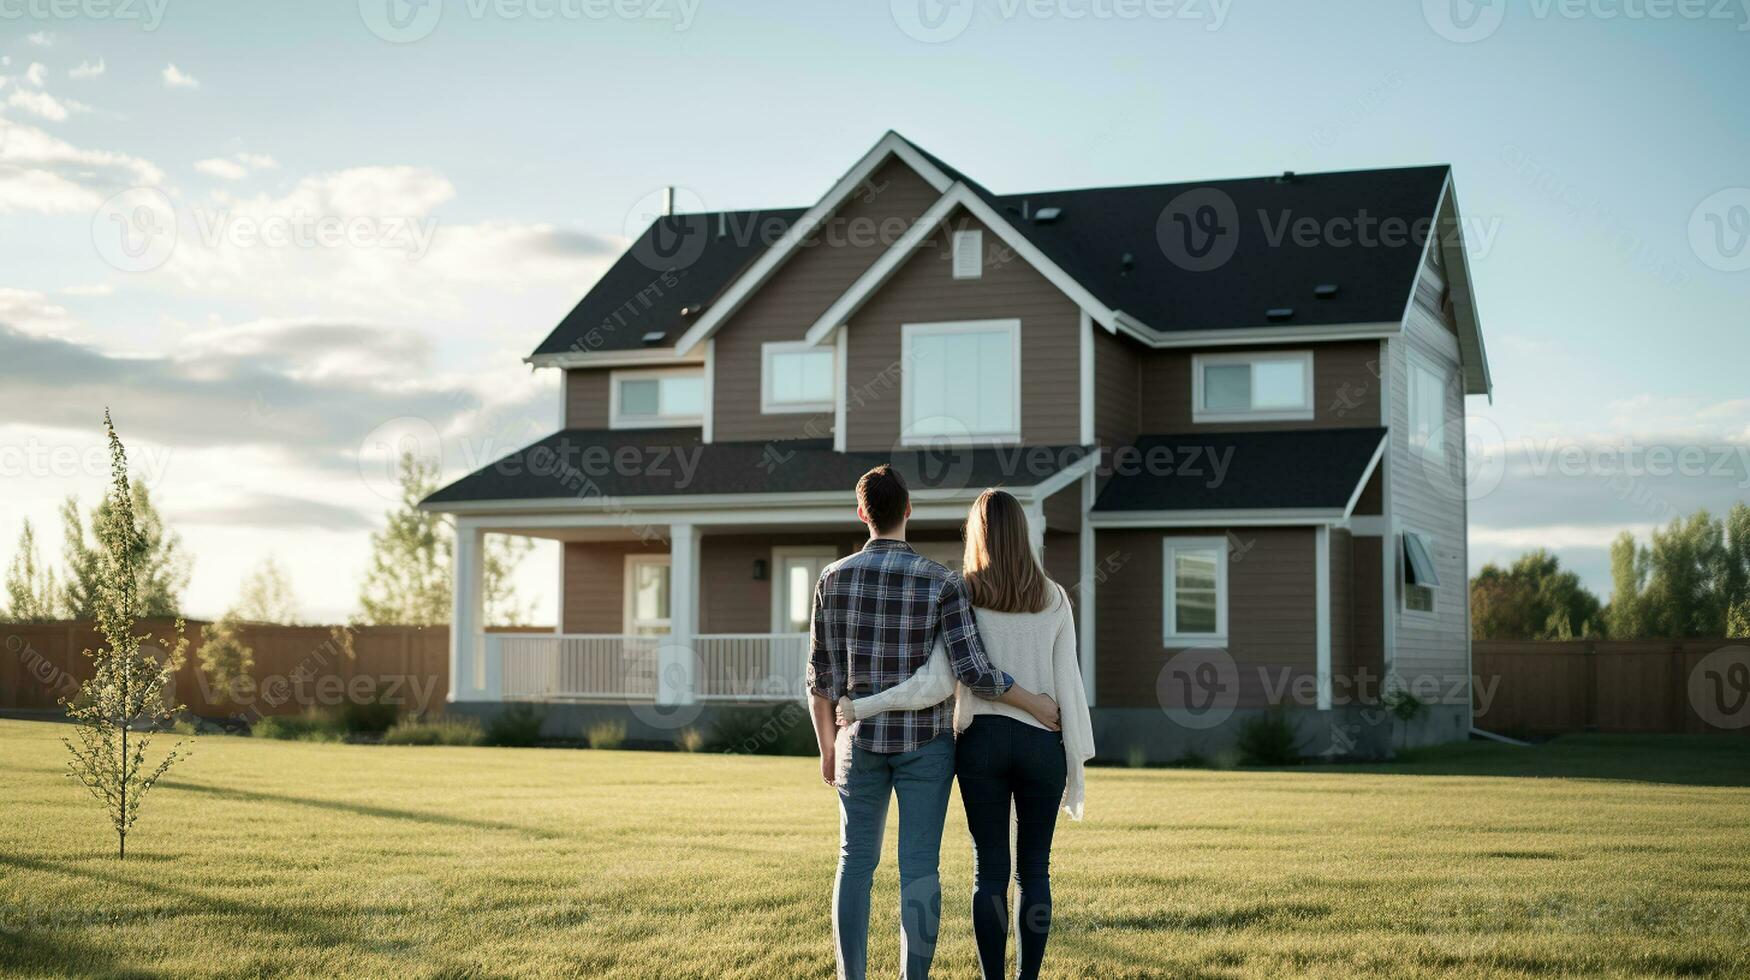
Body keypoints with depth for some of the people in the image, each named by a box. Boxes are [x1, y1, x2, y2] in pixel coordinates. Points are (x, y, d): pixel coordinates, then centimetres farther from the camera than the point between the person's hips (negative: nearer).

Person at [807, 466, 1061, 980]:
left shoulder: (833, 578, -3)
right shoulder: (940, 582, -11)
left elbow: (821, 674, 2)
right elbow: (972, 671, -17)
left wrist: (827, 746, 14)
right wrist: (1037, 703, -3)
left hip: (862, 740, 2)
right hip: (925, 742, -2)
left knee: (856, 861, 9)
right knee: (918, 866, 2)